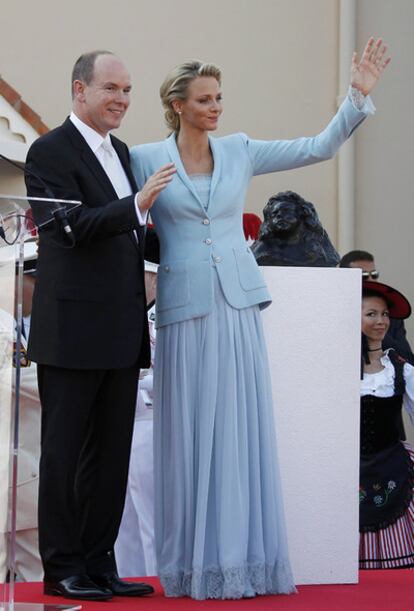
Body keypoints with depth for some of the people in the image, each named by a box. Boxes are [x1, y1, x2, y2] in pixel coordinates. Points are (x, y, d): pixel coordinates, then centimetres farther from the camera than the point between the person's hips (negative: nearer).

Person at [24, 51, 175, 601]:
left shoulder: (121, 152, 17)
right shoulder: (51, 152, -9)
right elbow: (74, 227, -20)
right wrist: (137, 205, -30)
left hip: (121, 333, 8)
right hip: (74, 332, -8)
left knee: (112, 454, 10)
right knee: (65, 452, 0)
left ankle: (99, 565, 17)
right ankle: (62, 569, 7)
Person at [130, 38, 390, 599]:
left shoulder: (240, 152, 7)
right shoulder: (146, 159, 1)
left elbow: (319, 148, 4)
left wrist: (358, 95, -4)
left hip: (238, 304, 2)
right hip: (183, 307, -2)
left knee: (242, 428, 2)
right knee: (188, 432, 1)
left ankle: (242, 556, 9)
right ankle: (193, 561, 9)